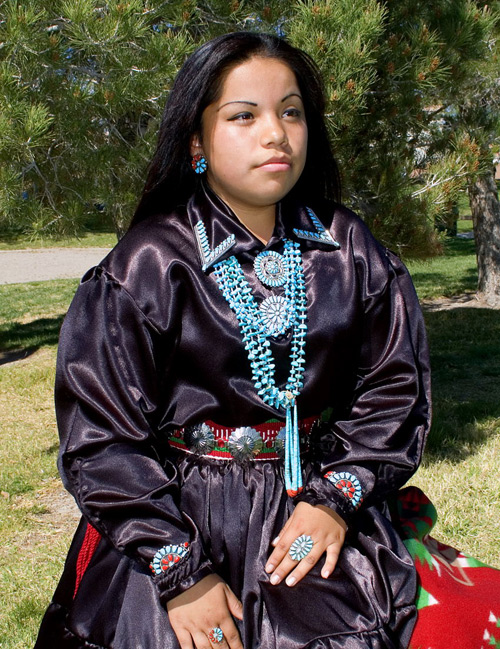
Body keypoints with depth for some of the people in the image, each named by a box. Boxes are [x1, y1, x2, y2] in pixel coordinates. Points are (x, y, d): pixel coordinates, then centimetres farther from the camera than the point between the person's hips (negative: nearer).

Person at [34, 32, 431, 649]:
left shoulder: (349, 250, 2)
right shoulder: (147, 264, -7)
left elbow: (393, 384, 5)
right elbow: (101, 438, -8)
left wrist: (336, 499, -8)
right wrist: (181, 571, -13)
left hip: (315, 502, 2)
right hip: (176, 521, -2)